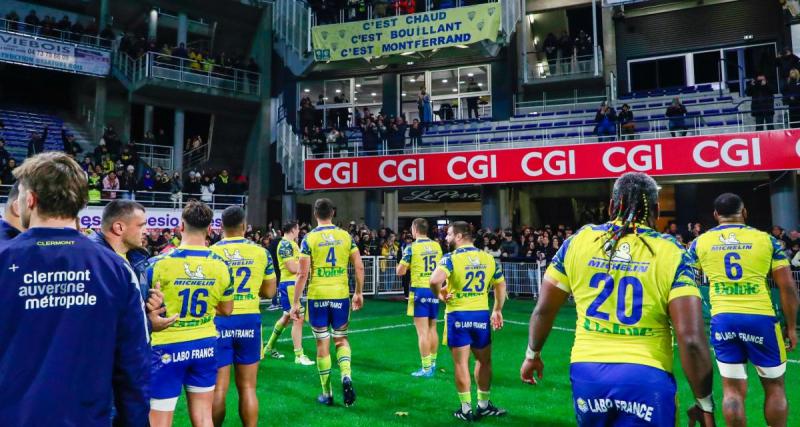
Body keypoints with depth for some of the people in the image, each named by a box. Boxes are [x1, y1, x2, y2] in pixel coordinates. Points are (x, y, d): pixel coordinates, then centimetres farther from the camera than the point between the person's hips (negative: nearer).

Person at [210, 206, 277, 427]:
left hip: (219, 321, -1)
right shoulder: (260, 252, 1)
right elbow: (269, 292, 7)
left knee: (218, 388, 7)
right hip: (249, 320, 1)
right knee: (247, 387, 9)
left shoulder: (210, 253, -3)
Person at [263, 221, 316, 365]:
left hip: (293, 284, 10)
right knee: (298, 319, -8)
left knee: (287, 317, 20)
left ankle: (269, 347, 34)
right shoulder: (285, 244, -15)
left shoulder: (292, 243, 15)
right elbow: (293, 268, -20)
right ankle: (299, 355, -1)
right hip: (289, 284, -10)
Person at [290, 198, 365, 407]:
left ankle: (327, 393, 16)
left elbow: (303, 274, -8)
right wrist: (359, 292, 14)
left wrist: (295, 303, -2)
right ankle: (346, 376, -7)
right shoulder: (345, 236, 3)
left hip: (317, 296, -2)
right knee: (341, 339, 17)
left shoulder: (309, 238, -5)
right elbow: (359, 267, 2)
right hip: (341, 295, 2)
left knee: (322, 344, 8)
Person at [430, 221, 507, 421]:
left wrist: (440, 295, -8)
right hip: (482, 315, 4)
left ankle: (466, 409, 12)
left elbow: (435, 280, -27)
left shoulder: (451, 258, -11)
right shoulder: (488, 258, 5)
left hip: (458, 315, -4)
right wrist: (497, 310, 19)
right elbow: (501, 286, 10)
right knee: (484, 361, 18)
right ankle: (483, 405, 27)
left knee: (461, 362, 6)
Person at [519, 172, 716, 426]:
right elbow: (691, 340, -11)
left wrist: (533, 354, 25)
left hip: (587, 371, 3)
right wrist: (705, 403, 1)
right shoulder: (671, 253, -4)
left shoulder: (578, 241, 3)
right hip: (646, 378, -3)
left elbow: (543, 310, 9)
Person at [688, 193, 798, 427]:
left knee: (733, 389, 8)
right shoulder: (766, 239, 4)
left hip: (722, 319, 1)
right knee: (774, 386, 15)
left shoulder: (699, 243, 7)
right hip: (760, 317, -1)